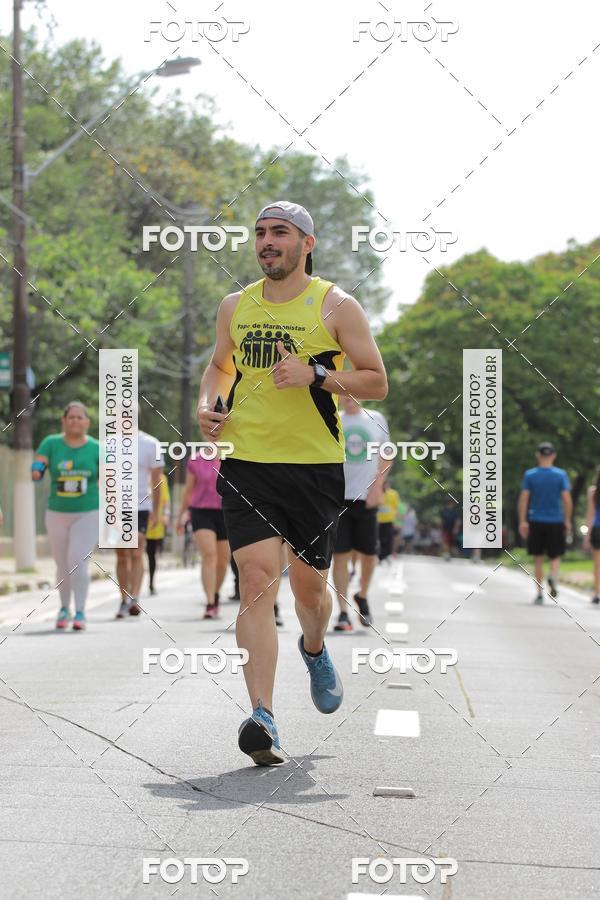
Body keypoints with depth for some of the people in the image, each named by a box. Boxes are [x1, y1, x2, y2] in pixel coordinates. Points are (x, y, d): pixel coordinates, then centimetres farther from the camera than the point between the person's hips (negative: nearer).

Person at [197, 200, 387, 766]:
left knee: (308, 583, 9)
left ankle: (315, 650, 47)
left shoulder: (336, 306, -1)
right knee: (258, 579, -13)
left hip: (315, 465, -1)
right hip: (245, 462, 2)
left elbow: (377, 383, -1)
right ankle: (262, 719, -18)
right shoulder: (235, 306, 11)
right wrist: (207, 404, 6)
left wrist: (315, 375, -16)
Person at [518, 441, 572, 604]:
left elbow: (523, 499, -5)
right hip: (556, 521, 0)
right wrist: (568, 521, 2)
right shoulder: (561, 474, -2)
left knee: (538, 558, 9)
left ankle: (539, 594, 8)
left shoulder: (529, 475, -1)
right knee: (555, 556, 9)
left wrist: (522, 521, -1)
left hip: (536, 522, 0)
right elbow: (567, 499, -6)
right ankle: (553, 577, -21)